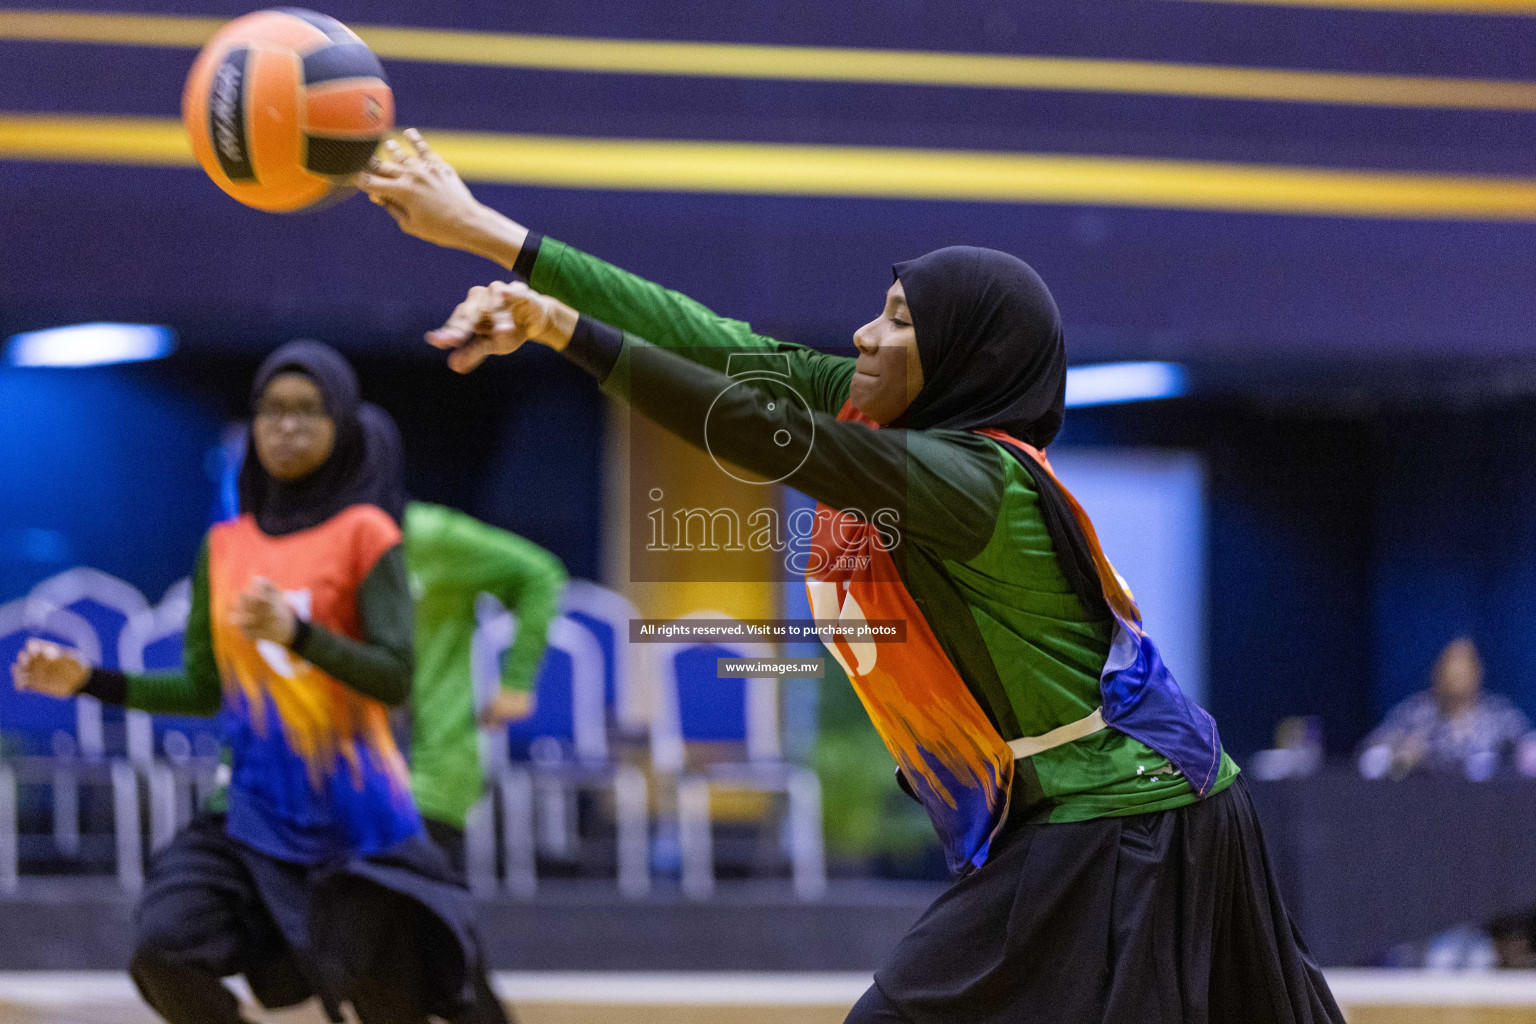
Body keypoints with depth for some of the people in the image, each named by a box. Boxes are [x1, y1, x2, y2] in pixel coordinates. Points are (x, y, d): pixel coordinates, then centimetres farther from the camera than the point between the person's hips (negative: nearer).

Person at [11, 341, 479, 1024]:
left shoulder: (364, 533, -5)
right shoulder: (225, 546, 9)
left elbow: (396, 680, -12)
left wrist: (297, 634, -26)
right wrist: (90, 681, 8)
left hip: (356, 818, -4)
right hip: (259, 818, 4)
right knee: (164, 950, -15)